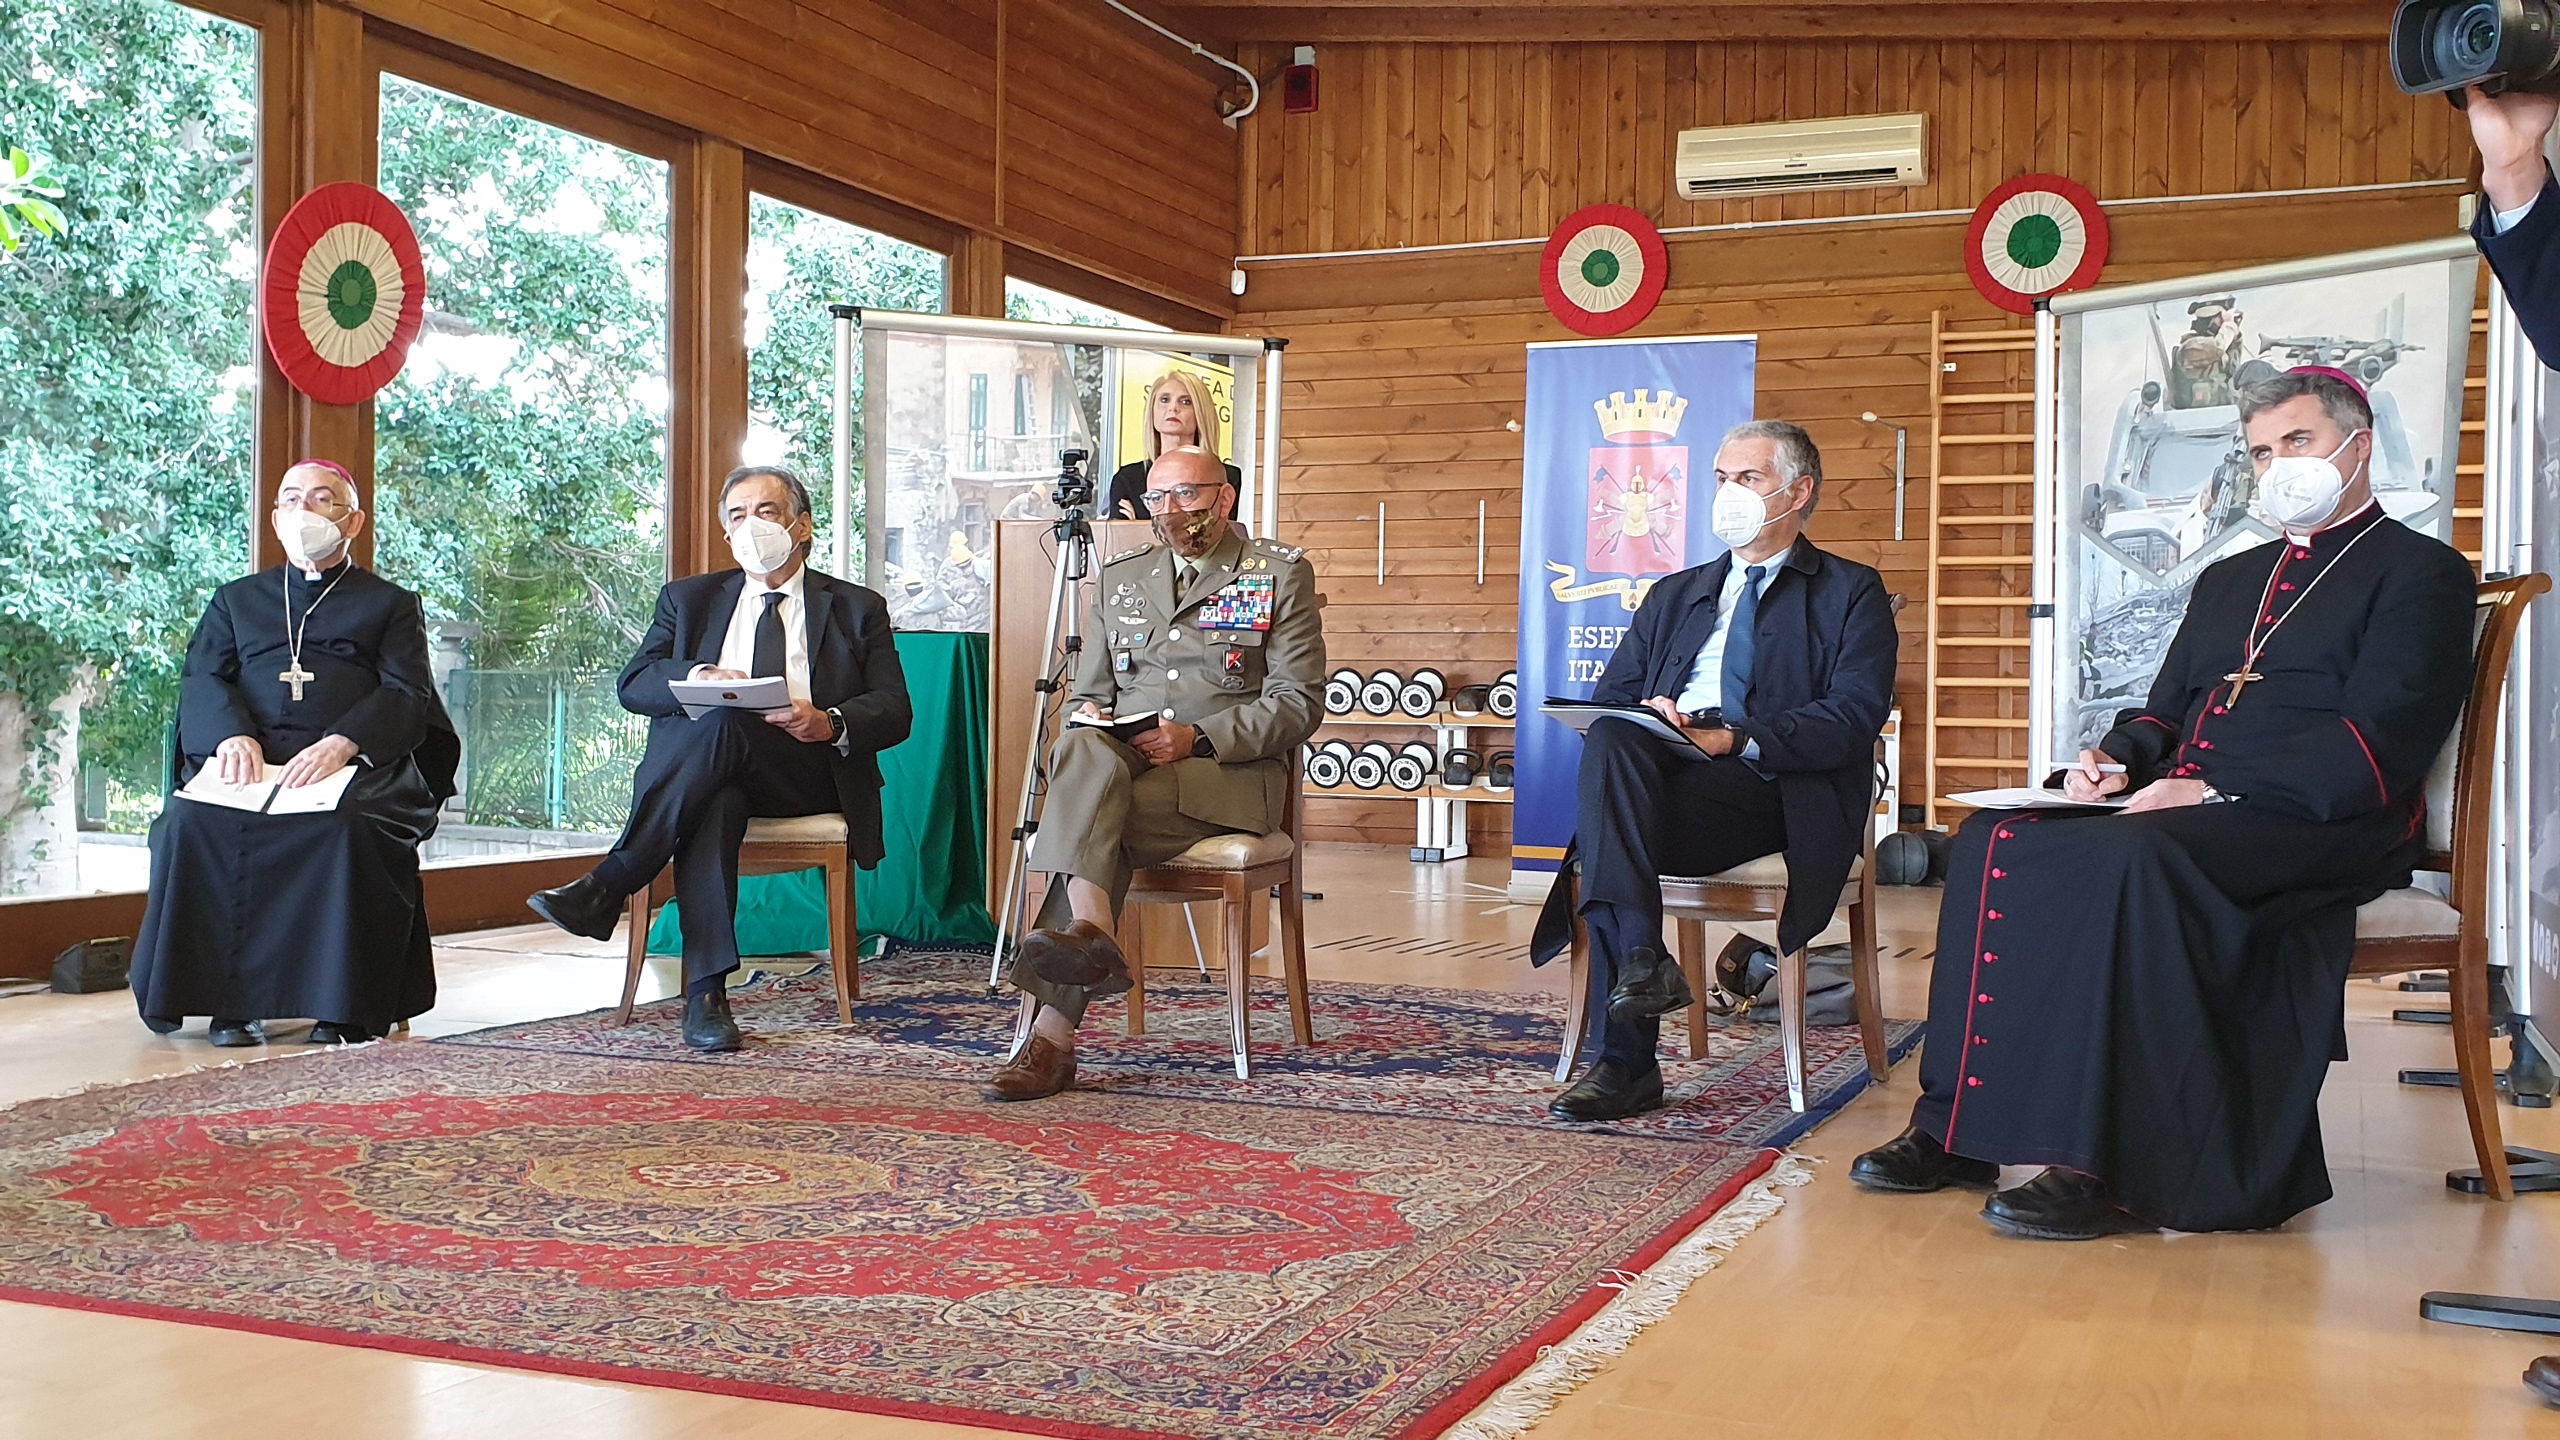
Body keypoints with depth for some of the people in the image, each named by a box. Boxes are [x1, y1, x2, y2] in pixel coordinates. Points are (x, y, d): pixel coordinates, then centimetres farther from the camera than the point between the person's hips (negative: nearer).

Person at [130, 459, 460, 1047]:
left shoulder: (392, 605, 20)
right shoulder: (237, 600, 29)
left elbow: (406, 695, 4)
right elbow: (201, 678, 13)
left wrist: (342, 744, -17)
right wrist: (232, 735, -11)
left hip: (355, 765, -2)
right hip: (248, 761, 3)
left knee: (348, 828, -37)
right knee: (192, 823, -30)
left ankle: (346, 1004, -30)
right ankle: (231, 997, -24)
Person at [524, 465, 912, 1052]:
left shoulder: (857, 608, 18)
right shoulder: (689, 599, 24)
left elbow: (894, 711, 6)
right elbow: (633, 684, 8)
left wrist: (828, 723, -17)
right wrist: (698, 676, -15)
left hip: (808, 774, -1)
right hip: (703, 775, 1)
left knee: (726, 724, -34)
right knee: (714, 804, -37)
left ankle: (608, 885, -33)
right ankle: (706, 993, -43)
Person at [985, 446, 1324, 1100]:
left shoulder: (1281, 573, 6)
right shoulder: (1119, 576, 21)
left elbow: (1298, 702, -3)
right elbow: (1089, 691, 23)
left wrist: (1196, 738, -15)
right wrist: (1090, 716, -3)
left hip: (1231, 772, -4)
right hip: (1123, 758, 4)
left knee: (1089, 821, -31)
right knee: (1084, 749, -33)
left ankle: (1052, 1030, -36)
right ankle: (1091, 933, -45)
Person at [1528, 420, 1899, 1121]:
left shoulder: (1851, 593, 12)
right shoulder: (1675, 595, 28)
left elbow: (1854, 717, -4)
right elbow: (1609, 699, 18)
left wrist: (1735, 739, -19)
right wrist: (1642, 721, -8)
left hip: (1777, 792, -5)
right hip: (1661, 772, 5)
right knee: (1611, 743, -31)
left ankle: (1626, 1058, -34)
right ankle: (1640, 959, -33)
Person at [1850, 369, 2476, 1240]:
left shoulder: (2420, 573, 3)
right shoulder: (2228, 579, 28)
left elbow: (2380, 743, -11)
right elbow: (2166, 709, 28)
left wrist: (2219, 792, -20)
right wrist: (2120, 759, 3)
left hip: (2326, 823, -7)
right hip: (2187, 807, 7)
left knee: (2135, 859, -37)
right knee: (1994, 842, -16)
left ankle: (2118, 1169, -33)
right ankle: (1961, 1125, -18)